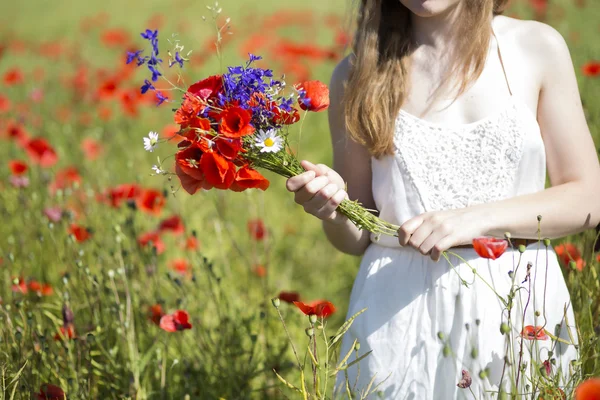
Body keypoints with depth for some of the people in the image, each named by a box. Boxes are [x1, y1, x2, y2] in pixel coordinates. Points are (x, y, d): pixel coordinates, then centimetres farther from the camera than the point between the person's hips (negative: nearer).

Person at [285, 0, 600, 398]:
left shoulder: (537, 48, 0)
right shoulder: (358, 74, 2)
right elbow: (358, 239, 7)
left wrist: (476, 219, -16)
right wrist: (333, 210, -15)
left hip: (521, 306, 0)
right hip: (400, 311, 0)